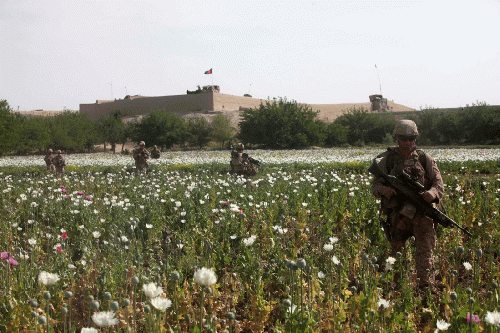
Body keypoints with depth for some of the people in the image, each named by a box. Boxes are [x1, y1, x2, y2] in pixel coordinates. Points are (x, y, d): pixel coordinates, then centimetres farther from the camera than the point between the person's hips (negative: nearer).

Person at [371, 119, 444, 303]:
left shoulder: (425, 159, 6)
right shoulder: (387, 160, 4)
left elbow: (439, 184, 7)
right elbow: (375, 186, 6)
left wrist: (431, 193, -16)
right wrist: (385, 190, -17)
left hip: (422, 212, 0)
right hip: (397, 213, 1)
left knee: (424, 252, -7)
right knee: (397, 253, 10)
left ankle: (425, 292, -4)